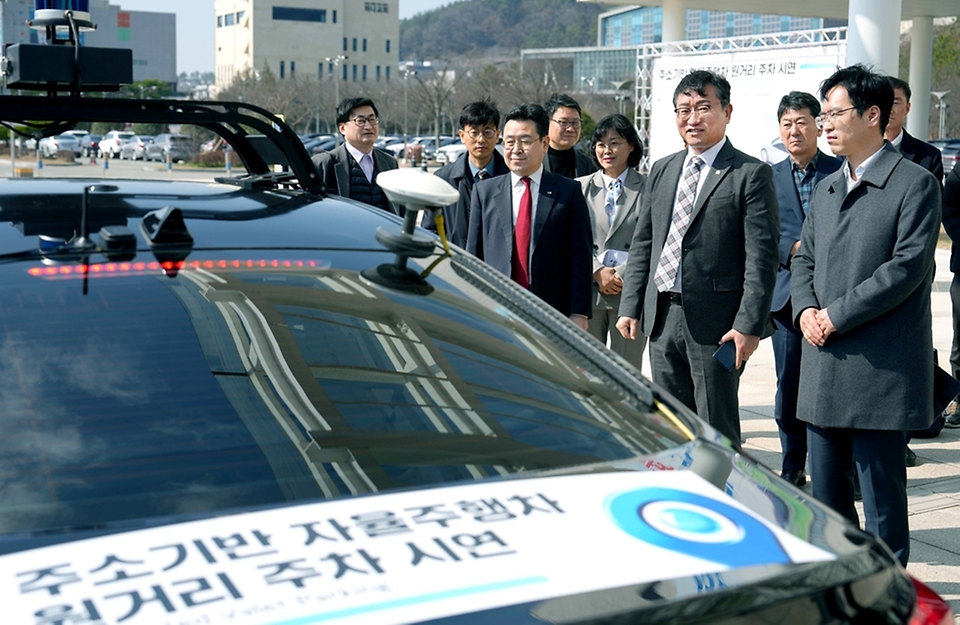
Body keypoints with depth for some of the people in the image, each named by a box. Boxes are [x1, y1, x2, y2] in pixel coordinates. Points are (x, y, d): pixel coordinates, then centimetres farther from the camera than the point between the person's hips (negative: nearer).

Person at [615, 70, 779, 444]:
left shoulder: (751, 174, -5)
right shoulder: (661, 171, 14)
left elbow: (762, 257, -10)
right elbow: (642, 245, 16)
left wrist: (749, 325, -16)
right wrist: (630, 307, 8)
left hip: (715, 324, -6)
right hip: (662, 319, 6)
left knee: (717, 433, 2)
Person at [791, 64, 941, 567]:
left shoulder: (915, 183, -6)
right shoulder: (826, 189, 17)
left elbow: (907, 267, -15)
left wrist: (836, 316, -15)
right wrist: (805, 310, -2)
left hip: (880, 368, -7)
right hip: (823, 362, 7)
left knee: (880, 486, 1)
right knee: (826, 485, 14)